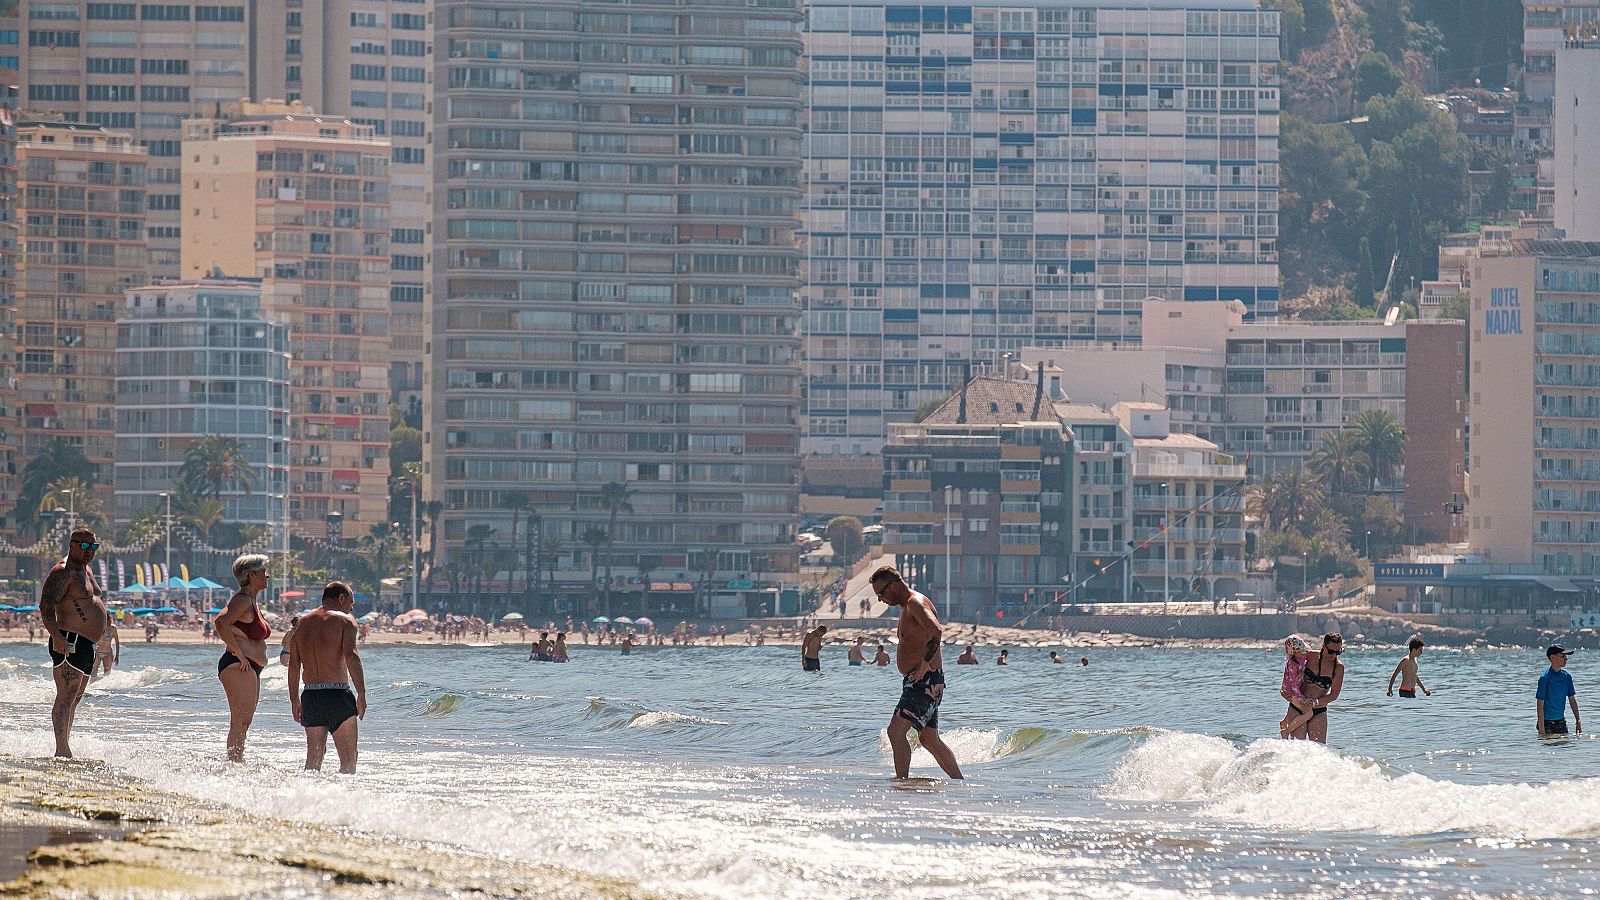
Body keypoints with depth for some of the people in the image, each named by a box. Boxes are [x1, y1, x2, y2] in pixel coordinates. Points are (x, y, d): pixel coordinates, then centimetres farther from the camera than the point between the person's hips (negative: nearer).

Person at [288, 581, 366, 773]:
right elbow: (351, 656, -15)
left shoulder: (303, 623, 16)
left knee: (313, 757, 11)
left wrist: (294, 700, 17)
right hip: (337, 695, -6)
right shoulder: (344, 621, -2)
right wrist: (361, 694, -17)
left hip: (310, 696, 6)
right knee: (348, 757, -3)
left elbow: (294, 665, 13)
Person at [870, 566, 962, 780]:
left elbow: (936, 632, -30)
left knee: (895, 731, -19)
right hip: (918, 682, 11)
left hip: (925, 681, -11)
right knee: (929, 740, 15)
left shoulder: (915, 603, -13)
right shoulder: (908, 606, 19)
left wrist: (923, 668, -26)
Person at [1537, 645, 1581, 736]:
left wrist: (1578, 721, 9)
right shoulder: (1545, 678, -14)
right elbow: (1540, 704, -14)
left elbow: (1572, 700, 13)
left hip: (1561, 722, 6)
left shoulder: (1566, 676, 5)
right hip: (1547, 722, -6)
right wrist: (1542, 730, -18)